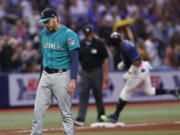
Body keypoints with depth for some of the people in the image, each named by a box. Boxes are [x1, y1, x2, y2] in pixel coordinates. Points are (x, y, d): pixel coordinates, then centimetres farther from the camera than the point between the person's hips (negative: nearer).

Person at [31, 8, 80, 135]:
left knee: (66, 114, -2)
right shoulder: (44, 33, 11)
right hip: (45, 76, 6)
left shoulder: (69, 35, -10)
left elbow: (75, 59, -15)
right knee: (38, 111, 3)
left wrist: (73, 80, -23)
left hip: (61, 76, -6)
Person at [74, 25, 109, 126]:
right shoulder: (81, 44, 6)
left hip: (96, 72, -2)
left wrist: (106, 74, -8)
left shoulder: (99, 44, -4)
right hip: (84, 73, 2)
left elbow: (105, 59, -2)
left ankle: (101, 116, 25)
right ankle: (80, 119, -16)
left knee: (98, 95, 6)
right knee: (83, 95, -9)